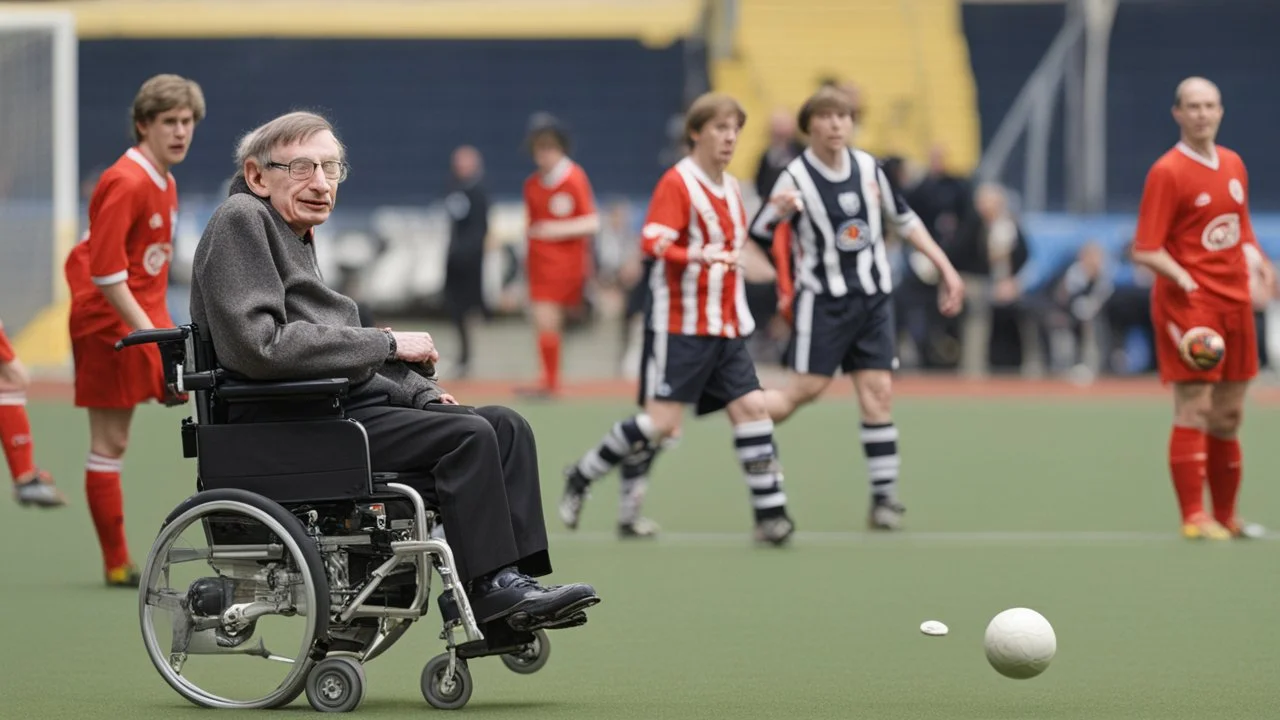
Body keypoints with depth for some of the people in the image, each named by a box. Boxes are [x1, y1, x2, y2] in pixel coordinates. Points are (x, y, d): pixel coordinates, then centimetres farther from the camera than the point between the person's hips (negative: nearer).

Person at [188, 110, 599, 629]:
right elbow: (263, 347, -22)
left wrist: (422, 392, 6)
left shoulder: (296, 235, 22)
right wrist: (387, 344, -15)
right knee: (468, 437, -21)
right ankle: (489, 583, -15)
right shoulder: (240, 221, -9)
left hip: (349, 404, 10)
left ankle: (516, 575, -9)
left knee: (506, 426, -1)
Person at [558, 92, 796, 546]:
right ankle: (580, 478, 9)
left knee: (751, 407, -5)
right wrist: (699, 257, -37)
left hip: (725, 328, 7)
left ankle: (769, 513, -5)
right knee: (662, 422, -9)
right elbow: (653, 243, -22)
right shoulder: (677, 183, -10)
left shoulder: (731, 188, 13)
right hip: (679, 326, -7)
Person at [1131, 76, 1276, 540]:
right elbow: (1145, 250, -12)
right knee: (1193, 410, -9)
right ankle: (1194, 518, -6)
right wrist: (1181, 276, -27)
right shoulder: (1167, 172, -9)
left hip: (1235, 302, 7)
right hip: (1189, 305, -7)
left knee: (1229, 414, 11)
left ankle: (1225, 515, 20)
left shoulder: (1234, 165, 12)